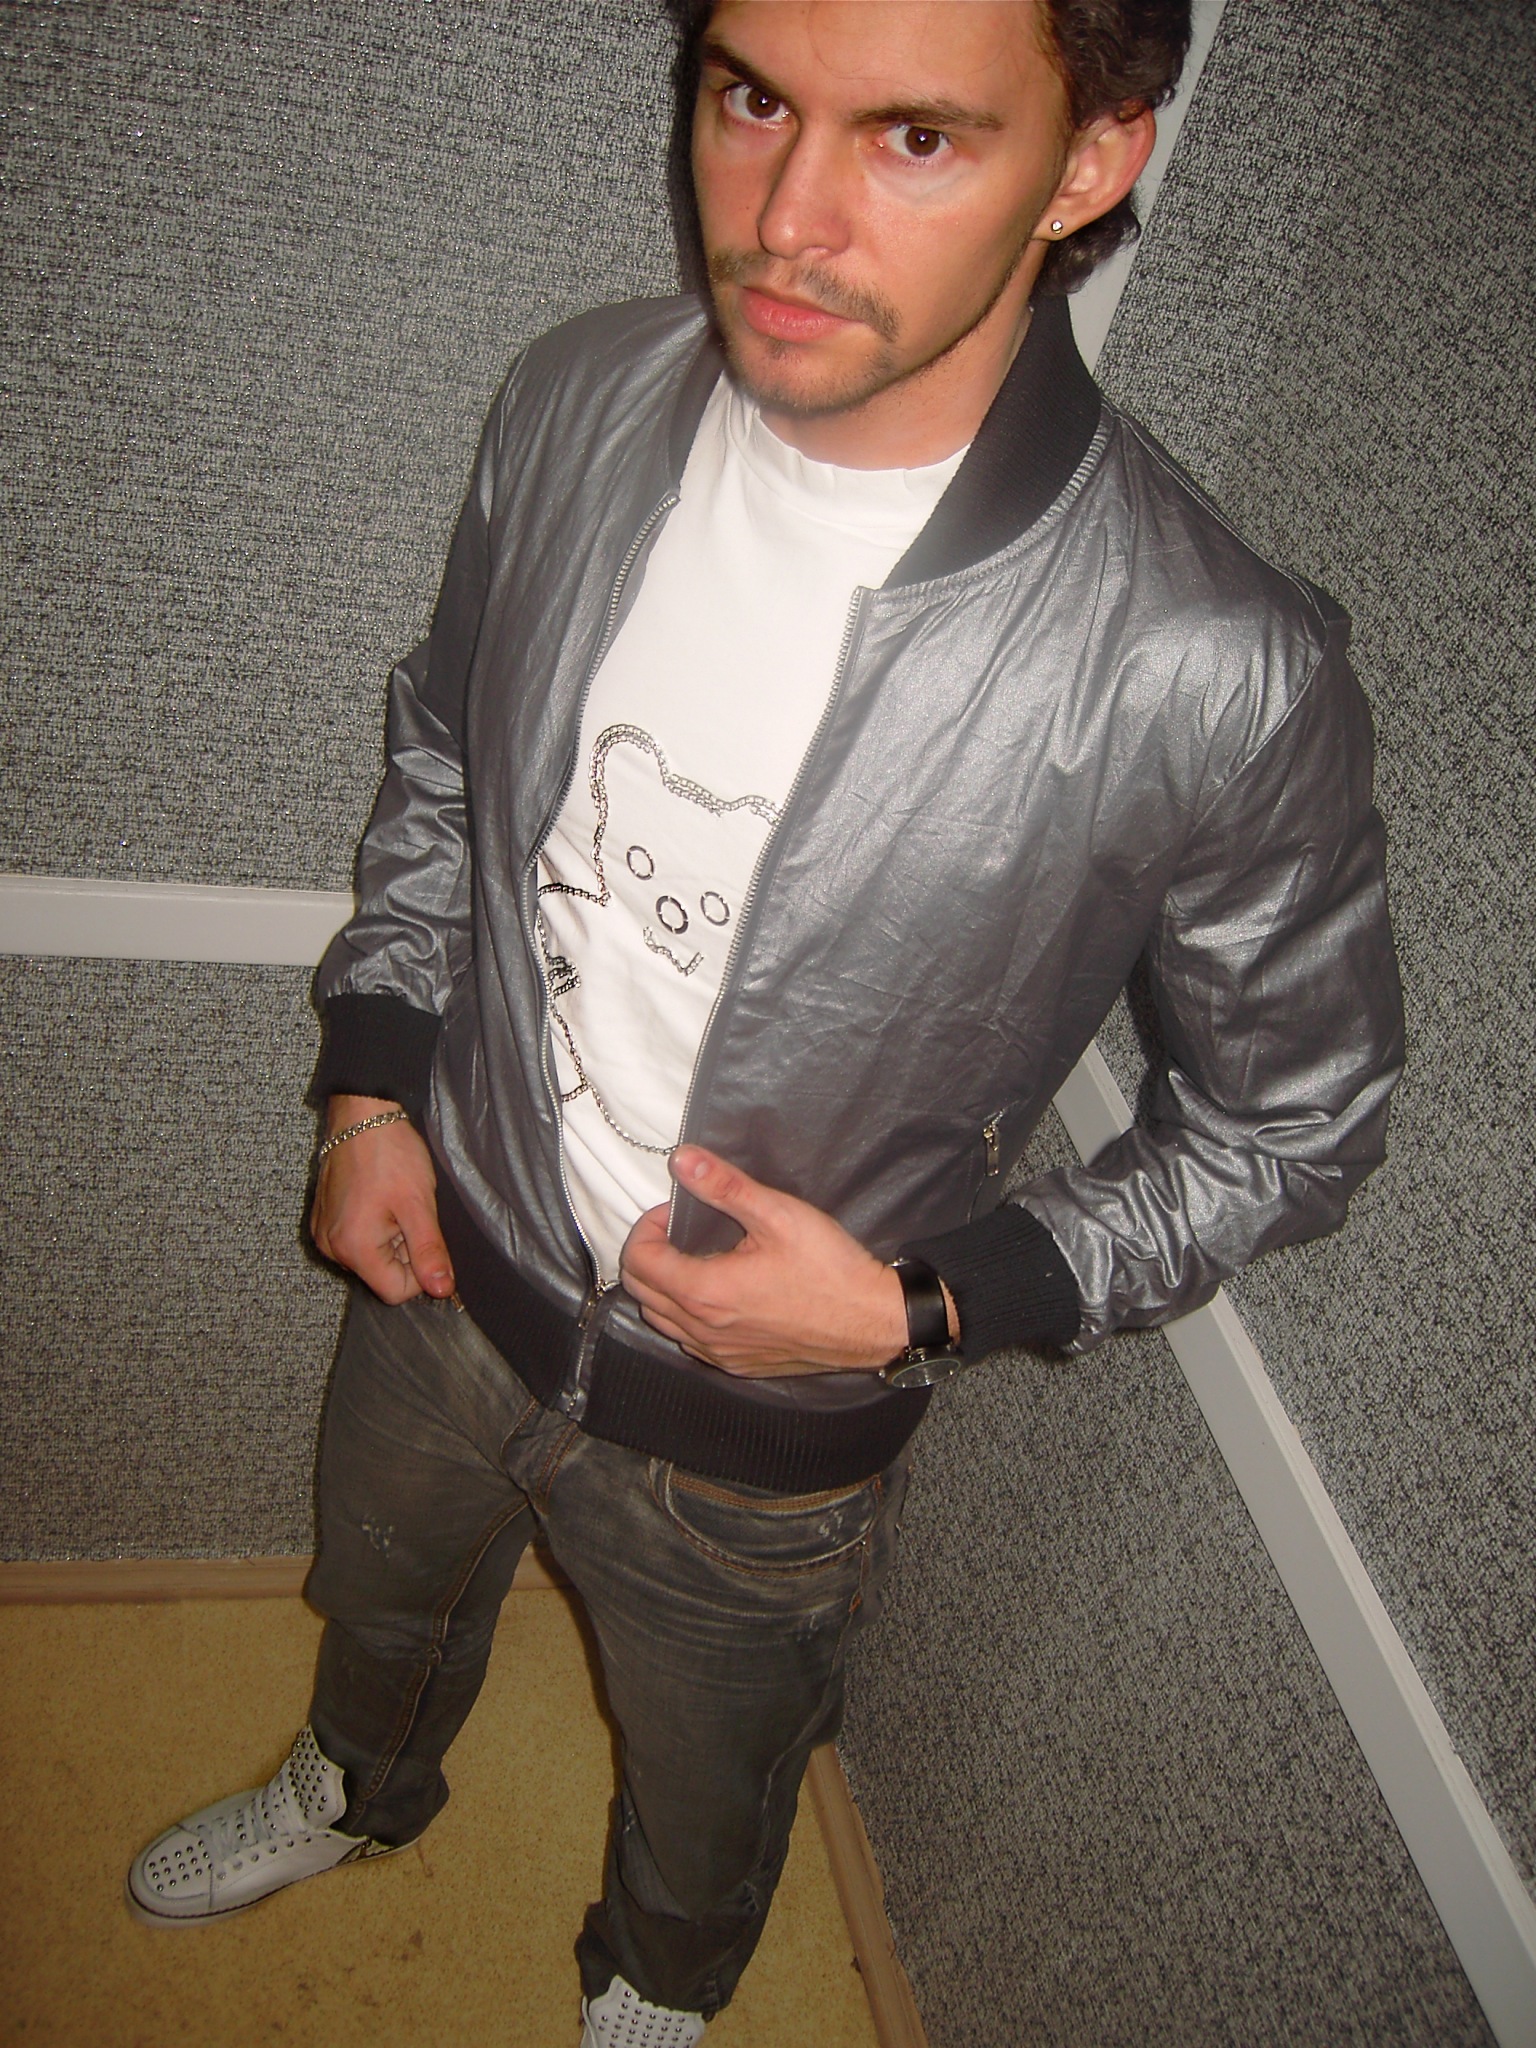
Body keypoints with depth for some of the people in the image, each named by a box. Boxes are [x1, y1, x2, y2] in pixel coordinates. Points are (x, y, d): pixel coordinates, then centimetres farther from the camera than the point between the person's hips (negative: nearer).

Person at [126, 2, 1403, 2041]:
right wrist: (371, 1082, -3)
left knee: (709, 1772, 28)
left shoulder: (1215, 674, -31)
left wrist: (918, 1307, -22)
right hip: (454, 1267, 4)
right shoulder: (582, 398, -16)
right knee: (384, 1597, 35)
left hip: (764, 1425, -3)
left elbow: (1297, 1119, -14)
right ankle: (360, 1789, 73)